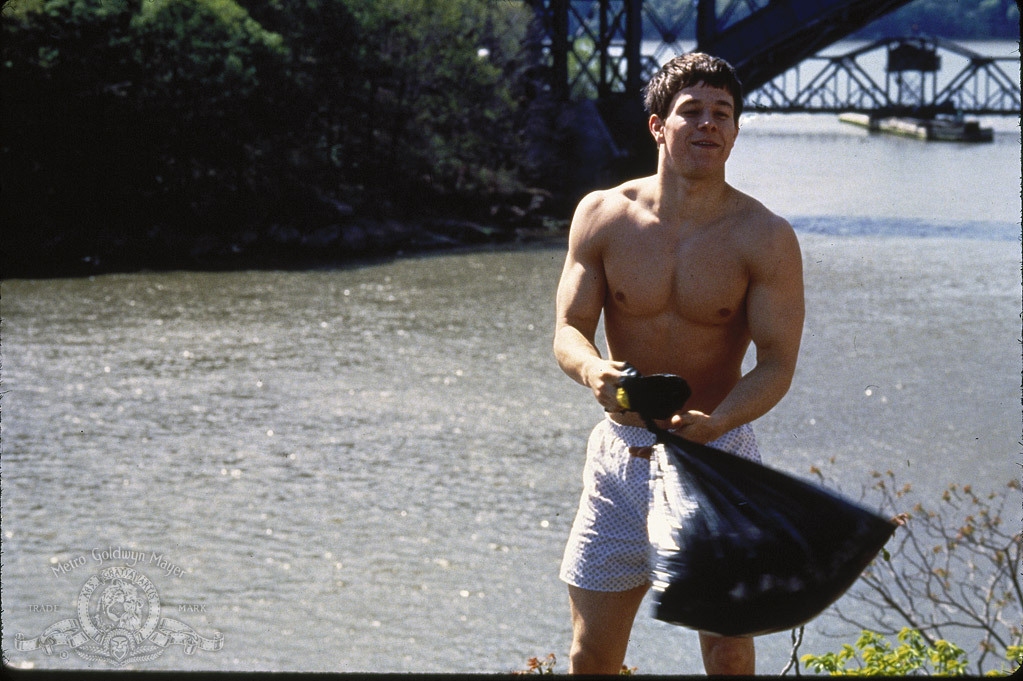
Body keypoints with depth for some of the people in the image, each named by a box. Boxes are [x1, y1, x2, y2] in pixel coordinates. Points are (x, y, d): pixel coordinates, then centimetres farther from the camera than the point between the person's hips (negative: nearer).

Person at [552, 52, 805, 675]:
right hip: (622, 454, 2)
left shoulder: (766, 238, -10)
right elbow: (569, 331, -3)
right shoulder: (602, 215, -4)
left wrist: (714, 421, -30)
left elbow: (777, 365, -11)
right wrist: (594, 371, -27)